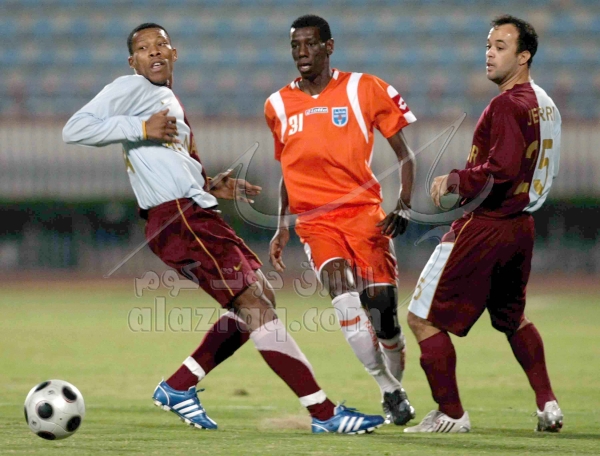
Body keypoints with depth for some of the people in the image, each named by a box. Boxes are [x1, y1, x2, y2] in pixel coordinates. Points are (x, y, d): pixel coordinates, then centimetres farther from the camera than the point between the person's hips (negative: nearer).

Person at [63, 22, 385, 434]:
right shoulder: (130, 89, -2)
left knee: (260, 303, 12)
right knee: (255, 306, -12)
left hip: (198, 212, 10)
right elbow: (74, 130, -14)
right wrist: (140, 127, -18)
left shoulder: (171, 100, 24)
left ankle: (178, 388, 15)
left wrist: (210, 187, 13)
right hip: (177, 219, -10)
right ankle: (325, 414, -12)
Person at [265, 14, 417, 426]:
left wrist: (402, 208, -7)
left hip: (364, 212, -1)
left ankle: (396, 384, 19)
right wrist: (282, 226, 15)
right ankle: (391, 392, -16)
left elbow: (405, 154, 5)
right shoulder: (279, 106, 10)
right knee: (343, 293, -24)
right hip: (314, 220, 1)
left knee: (382, 307, -10)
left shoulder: (364, 90, 0)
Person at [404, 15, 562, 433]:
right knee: (512, 318, 28)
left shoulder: (507, 105, -18)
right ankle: (548, 405, 22)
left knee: (423, 318, -3)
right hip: (521, 225, 10)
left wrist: (454, 180, -14)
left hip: (484, 227, -10)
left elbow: (501, 170, -28)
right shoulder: (545, 105, 11)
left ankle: (451, 414, -2)